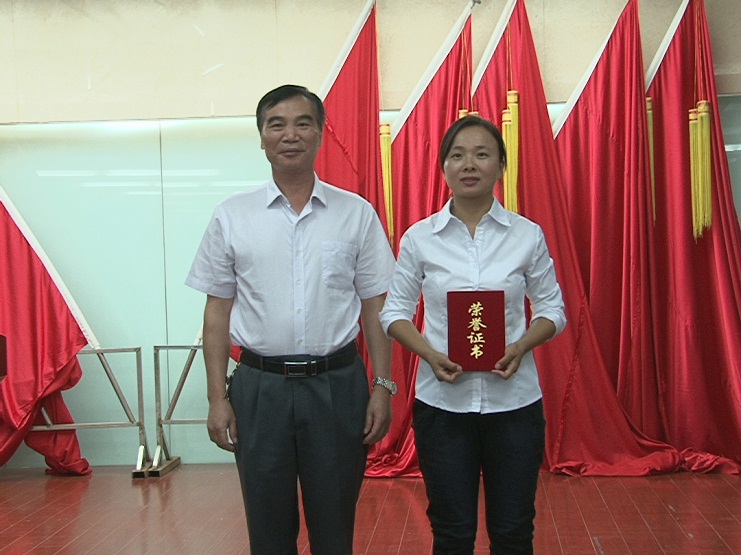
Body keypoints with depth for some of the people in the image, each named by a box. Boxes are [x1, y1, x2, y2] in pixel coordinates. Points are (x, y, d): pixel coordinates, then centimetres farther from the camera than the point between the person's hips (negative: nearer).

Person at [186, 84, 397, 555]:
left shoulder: (357, 214, 2)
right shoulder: (232, 217, 3)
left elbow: (375, 307, 4)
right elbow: (218, 312, 4)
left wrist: (383, 387, -2)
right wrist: (218, 397, 0)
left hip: (337, 383, 0)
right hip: (260, 386, 1)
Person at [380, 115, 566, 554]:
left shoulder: (528, 235, -1)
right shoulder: (420, 238, -1)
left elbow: (552, 308, 5)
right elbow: (396, 310, 4)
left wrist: (522, 346, -14)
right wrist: (430, 354, -14)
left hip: (515, 402, 0)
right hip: (443, 403, 0)